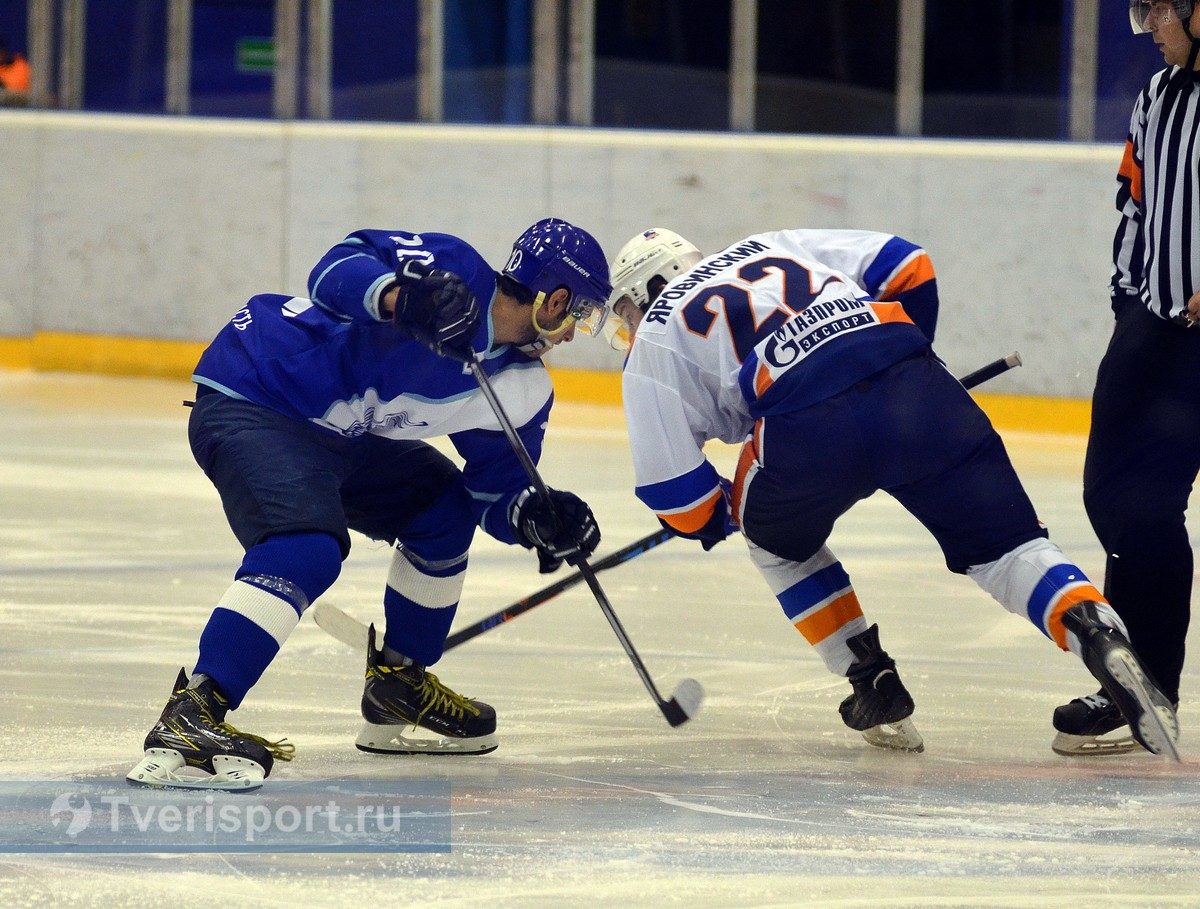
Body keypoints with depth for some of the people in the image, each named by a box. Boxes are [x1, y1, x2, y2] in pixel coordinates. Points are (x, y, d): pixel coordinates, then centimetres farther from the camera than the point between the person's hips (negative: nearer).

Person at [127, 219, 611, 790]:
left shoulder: (523, 393, 7)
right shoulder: (453, 269, -15)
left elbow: (496, 488, 8)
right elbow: (338, 269, -23)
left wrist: (535, 517, -14)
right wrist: (400, 296, -43)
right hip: (247, 402, -10)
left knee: (446, 503, 18)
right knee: (308, 548, -30)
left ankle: (398, 690, 27)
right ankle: (187, 720, -38)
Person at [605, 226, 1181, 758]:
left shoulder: (654, 343, 23)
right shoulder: (775, 248, 35)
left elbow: (671, 489, 15)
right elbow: (905, 267, 27)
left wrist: (723, 515, 35)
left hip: (809, 430, -3)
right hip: (918, 394, 3)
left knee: (776, 538, 29)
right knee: (1001, 543, 6)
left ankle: (875, 688, 23)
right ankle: (1099, 638, -20)